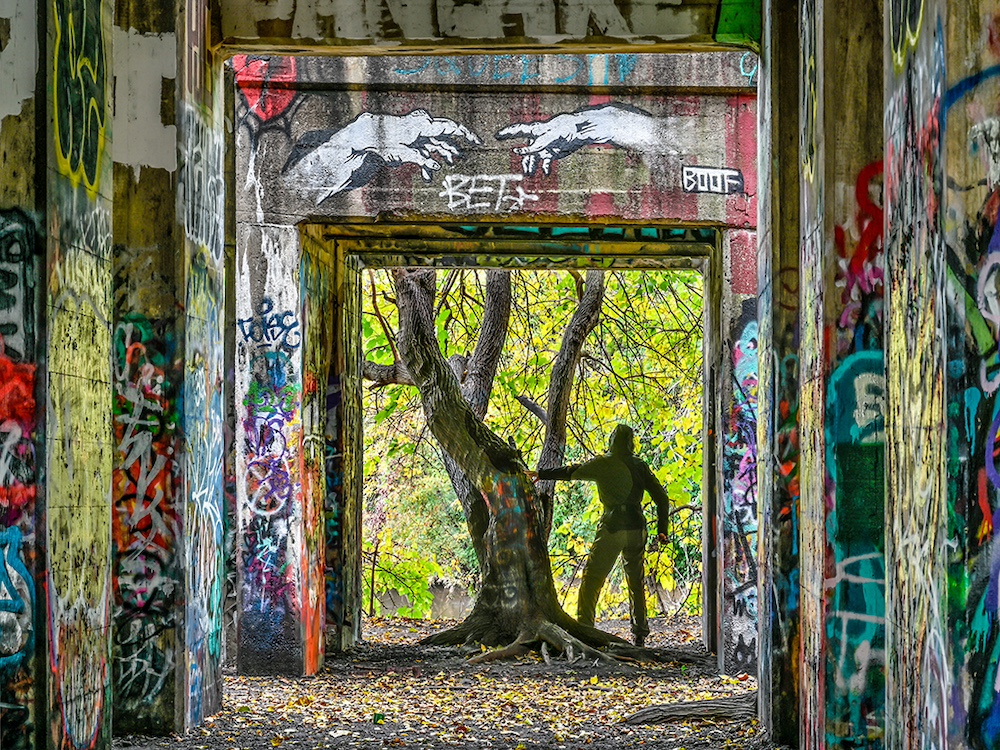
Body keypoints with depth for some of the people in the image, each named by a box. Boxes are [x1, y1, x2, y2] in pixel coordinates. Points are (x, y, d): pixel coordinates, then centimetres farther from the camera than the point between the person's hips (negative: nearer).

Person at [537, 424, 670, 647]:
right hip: (637, 529, 4)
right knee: (636, 581, 16)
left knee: (591, 579, 0)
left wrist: (541, 474, 13)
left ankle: (584, 626, -10)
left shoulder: (602, 464, -4)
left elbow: (571, 471, 3)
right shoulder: (639, 465, 7)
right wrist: (662, 529, 14)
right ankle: (640, 631, 15)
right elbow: (661, 497, 8)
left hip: (612, 528, -4)